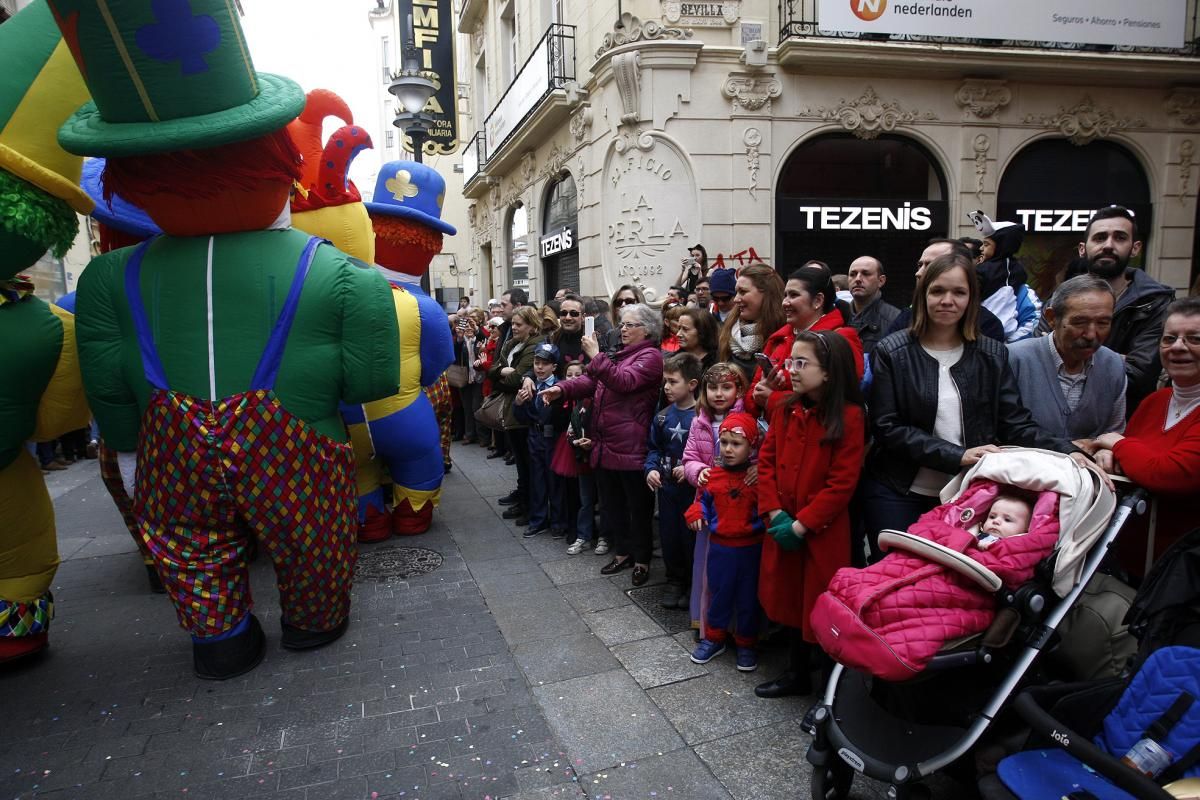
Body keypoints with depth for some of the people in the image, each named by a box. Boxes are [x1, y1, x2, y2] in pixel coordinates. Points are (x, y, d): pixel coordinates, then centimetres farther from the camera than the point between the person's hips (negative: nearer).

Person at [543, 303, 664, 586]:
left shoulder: (651, 356, -8)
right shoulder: (620, 353, 20)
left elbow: (624, 382, -25)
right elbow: (591, 380, 10)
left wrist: (596, 356, -25)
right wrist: (562, 389, -6)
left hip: (632, 448, -9)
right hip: (606, 444, 9)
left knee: (639, 506, 5)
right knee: (612, 503, 17)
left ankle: (642, 560, 19)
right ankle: (624, 552, 32)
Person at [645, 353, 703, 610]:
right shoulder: (663, 417, 4)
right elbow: (653, 448, 12)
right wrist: (651, 469, -4)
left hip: (692, 487, -6)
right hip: (667, 487, 6)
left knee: (691, 537, 5)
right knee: (668, 536, 14)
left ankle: (694, 585, 25)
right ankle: (676, 582, 32)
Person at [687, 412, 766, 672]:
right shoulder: (712, 476, -2)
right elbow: (703, 502, 9)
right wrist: (696, 513, -8)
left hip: (751, 548, -2)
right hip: (720, 547, 2)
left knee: (749, 597, 11)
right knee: (718, 594, 16)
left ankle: (746, 644, 29)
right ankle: (714, 638, 34)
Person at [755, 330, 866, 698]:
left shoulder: (849, 417, -14)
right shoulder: (784, 411, 4)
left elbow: (842, 482, -16)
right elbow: (766, 463, 4)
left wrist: (802, 524, -16)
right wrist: (775, 514, -8)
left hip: (823, 531, -6)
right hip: (782, 528, 6)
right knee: (791, 598, 17)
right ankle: (796, 673, 34)